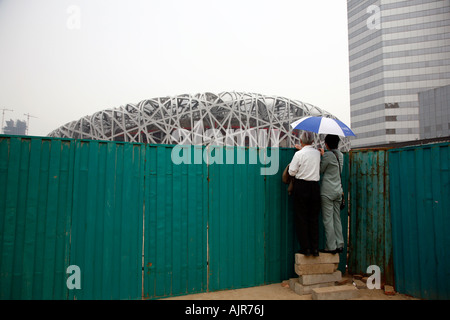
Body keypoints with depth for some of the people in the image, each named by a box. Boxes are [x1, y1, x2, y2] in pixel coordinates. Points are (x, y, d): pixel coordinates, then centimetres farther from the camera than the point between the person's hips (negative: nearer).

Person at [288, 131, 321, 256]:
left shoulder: (299, 154, -9)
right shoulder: (317, 153, 4)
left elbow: (292, 172, -7)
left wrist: (290, 165, 12)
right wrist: (302, 149, 32)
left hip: (302, 186, -4)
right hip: (315, 186, 4)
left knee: (301, 218, 5)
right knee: (314, 218, 10)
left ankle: (305, 248, 6)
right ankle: (315, 248, 13)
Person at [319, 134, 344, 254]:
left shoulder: (328, 155, -13)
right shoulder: (340, 155, 10)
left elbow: (320, 170, -6)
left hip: (327, 191, -8)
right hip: (338, 190, 8)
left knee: (328, 220, -2)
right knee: (337, 218, 12)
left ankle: (331, 247, 2)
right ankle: (340, 245, 16)